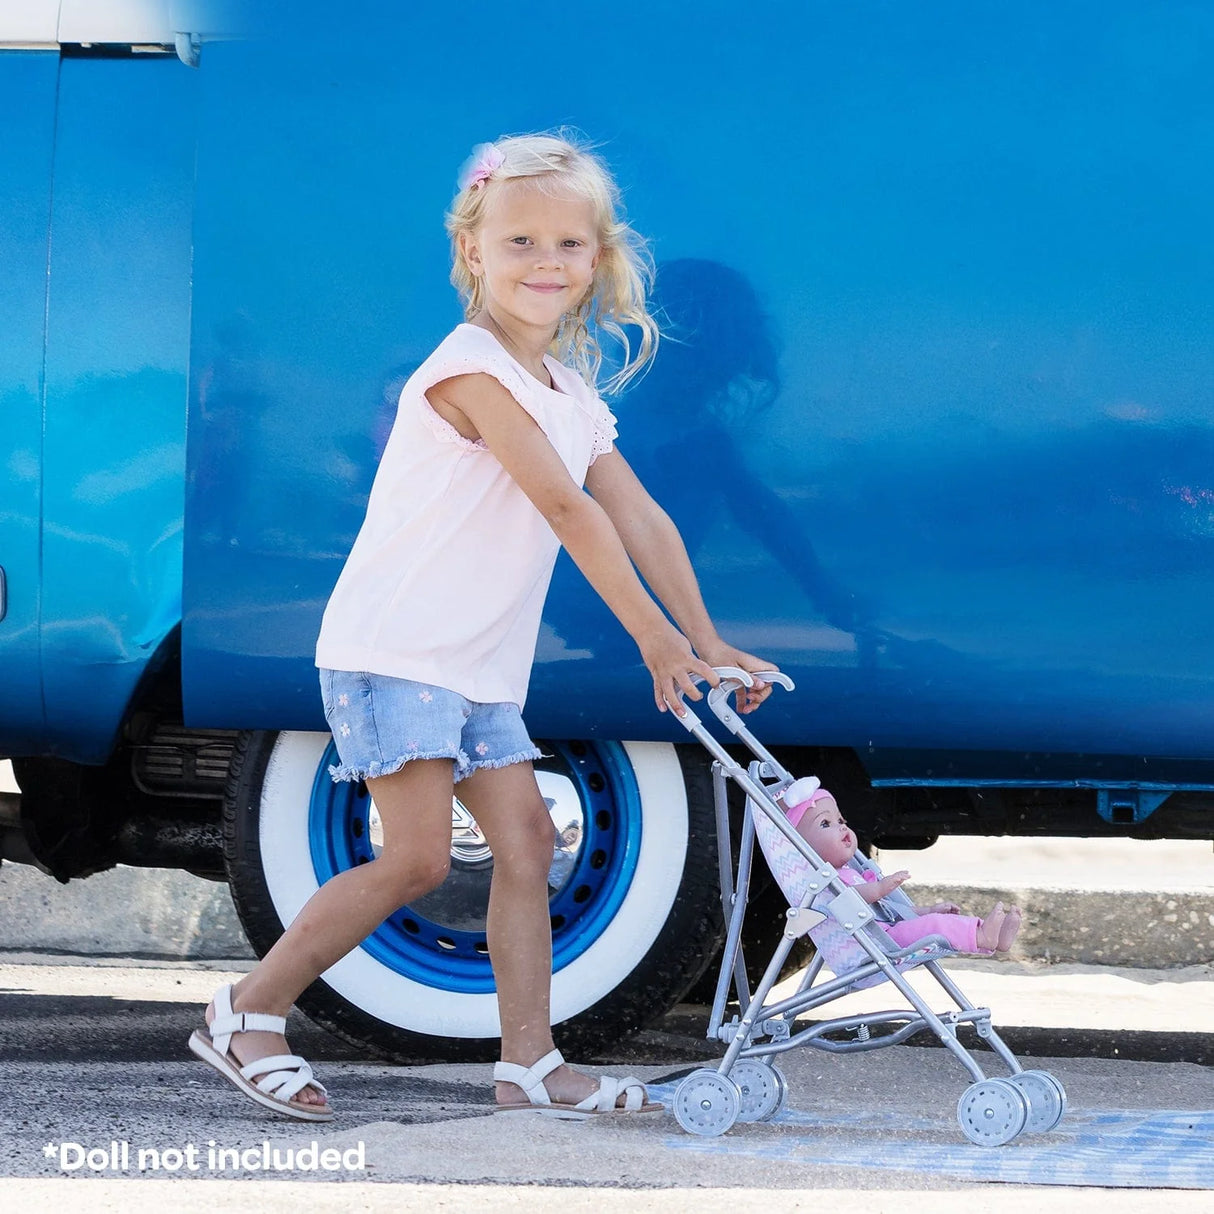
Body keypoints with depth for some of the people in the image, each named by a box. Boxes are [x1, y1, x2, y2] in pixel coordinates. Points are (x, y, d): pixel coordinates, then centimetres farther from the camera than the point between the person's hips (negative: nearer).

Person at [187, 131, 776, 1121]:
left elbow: (640, 517, 13)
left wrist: (707, 642, 8)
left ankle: (530, 1065, 6)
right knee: (419, 858, -13)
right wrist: (656, 638, -16)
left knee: (525, 838, 3)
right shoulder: (472, 372, -16)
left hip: (479, 665, 9)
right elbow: (569, 511, -18)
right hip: (394, 647, -9)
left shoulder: (572, 396, 13)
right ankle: (248, 1013, -3)